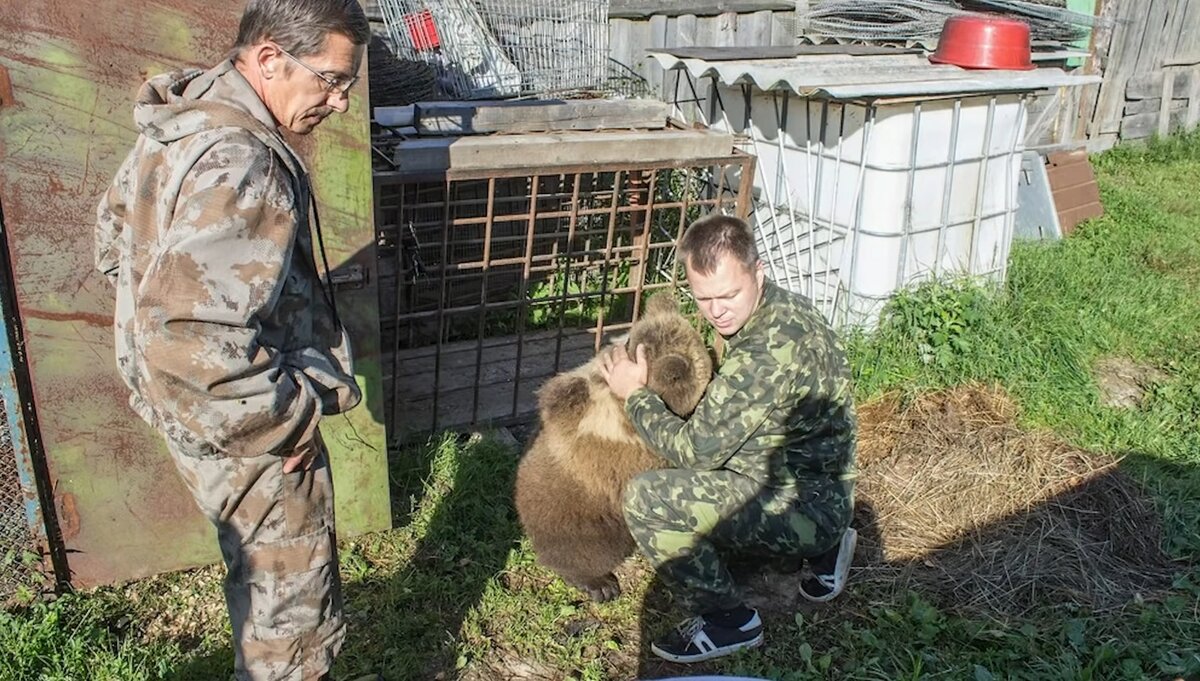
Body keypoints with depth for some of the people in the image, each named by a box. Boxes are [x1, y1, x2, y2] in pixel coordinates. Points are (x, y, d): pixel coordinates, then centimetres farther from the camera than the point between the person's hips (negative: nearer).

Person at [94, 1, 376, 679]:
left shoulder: (182, 117, 2)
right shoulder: (241, 165, -30)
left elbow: (117, 235, 16)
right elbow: (190, 340, -39)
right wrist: (286, 420, -24)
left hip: (199, 409, 10)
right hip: (246, 432, -10)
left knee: (262, 572, 31)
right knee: (292, 609, 9)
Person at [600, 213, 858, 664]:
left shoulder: (768, 351, -29)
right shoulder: (781, 308, 2)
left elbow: (696, 449, -20)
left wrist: (634, 396, -8)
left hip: (802, 505, -10)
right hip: (812, 484, 10)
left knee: (647, 500, -19)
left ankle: (729, 620, 0)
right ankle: (821, 550, 22)